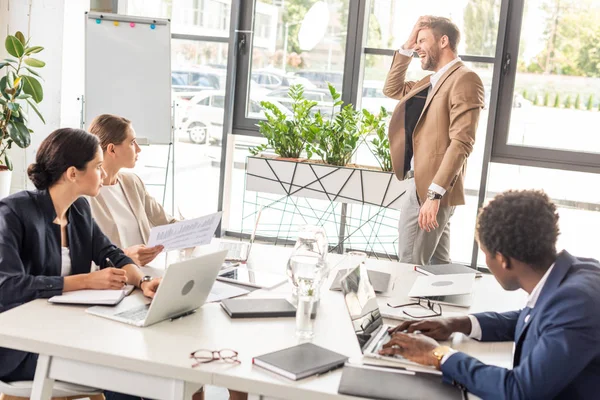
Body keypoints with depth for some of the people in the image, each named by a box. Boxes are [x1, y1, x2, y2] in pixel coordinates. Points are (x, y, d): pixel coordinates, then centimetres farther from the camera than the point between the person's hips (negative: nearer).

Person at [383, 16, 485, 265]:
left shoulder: (464, 79, -13)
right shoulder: (433, 81, 16)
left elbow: (462, 143, -21)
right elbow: (392, 89, 28)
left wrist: (434, 193, -25)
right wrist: (406, 48, 17)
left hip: (432, 188, -9)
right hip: (420, 183, 10)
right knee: (436, 265, 14)